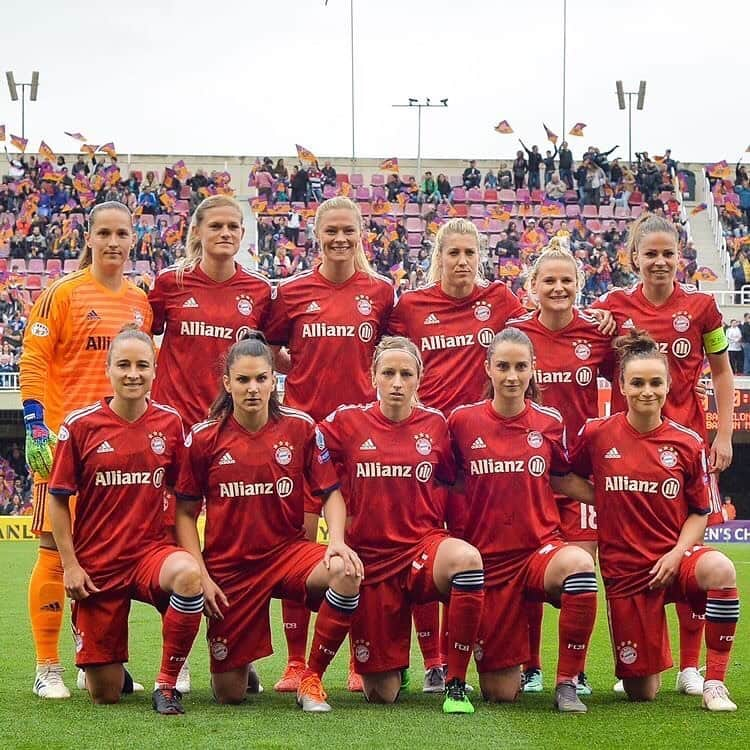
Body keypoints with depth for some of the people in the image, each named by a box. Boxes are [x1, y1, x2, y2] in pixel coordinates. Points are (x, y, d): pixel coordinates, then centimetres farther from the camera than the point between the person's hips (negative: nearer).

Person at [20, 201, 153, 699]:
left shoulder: (140, 302, 13)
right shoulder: (62, 294, -3)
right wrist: (36, 429, -14)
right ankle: (48, 668, 3)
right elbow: (33, 363, -6)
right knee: (56, 550, -4)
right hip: (66, 440, -5)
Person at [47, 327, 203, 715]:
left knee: (189, 575, -37)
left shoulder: (170, 422, 0)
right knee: (105, 694, 0)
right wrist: (70, 564, -5)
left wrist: (188, 551, -2)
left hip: (152, 551, 1)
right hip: (97, 563, -1)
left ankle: (167, 683, -18)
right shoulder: (80, 425, -6)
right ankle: (107, 667, 41)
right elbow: (58, 498, 0)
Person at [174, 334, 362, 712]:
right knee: (229, 694, 0)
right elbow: (185, 513, 1)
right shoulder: (205, 437, -5)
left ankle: (311, 680, -13)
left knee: (347, 573, -34)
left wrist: (337, 541, -19)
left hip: (288, 550, 0)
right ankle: (241, 667, 42)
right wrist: (201, 577, -8)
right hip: (229, 565, 0)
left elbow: (331, 493, 1)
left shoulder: (300, 427, -4)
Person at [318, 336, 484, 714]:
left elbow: (452, 481, 18)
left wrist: (438, 520, 3)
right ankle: (394, 669, 41)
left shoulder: (435, 423, 3)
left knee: (467, 558, -39)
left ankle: (455, 684, -23)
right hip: (370, 555, 0)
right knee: (381, 695, -1)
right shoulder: (347, 421, -1)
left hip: (424, 545, 0)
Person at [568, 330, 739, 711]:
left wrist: (677, 554, -11)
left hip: (673, 560, 0)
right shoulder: (597, 434, -2)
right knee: (642, 693, 0)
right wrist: (604, 498, -2)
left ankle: (714, 683, -23)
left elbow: (700, 512, 4)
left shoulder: (687, 443, -2)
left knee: (720, 570, -38)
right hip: (624, 568, 0)